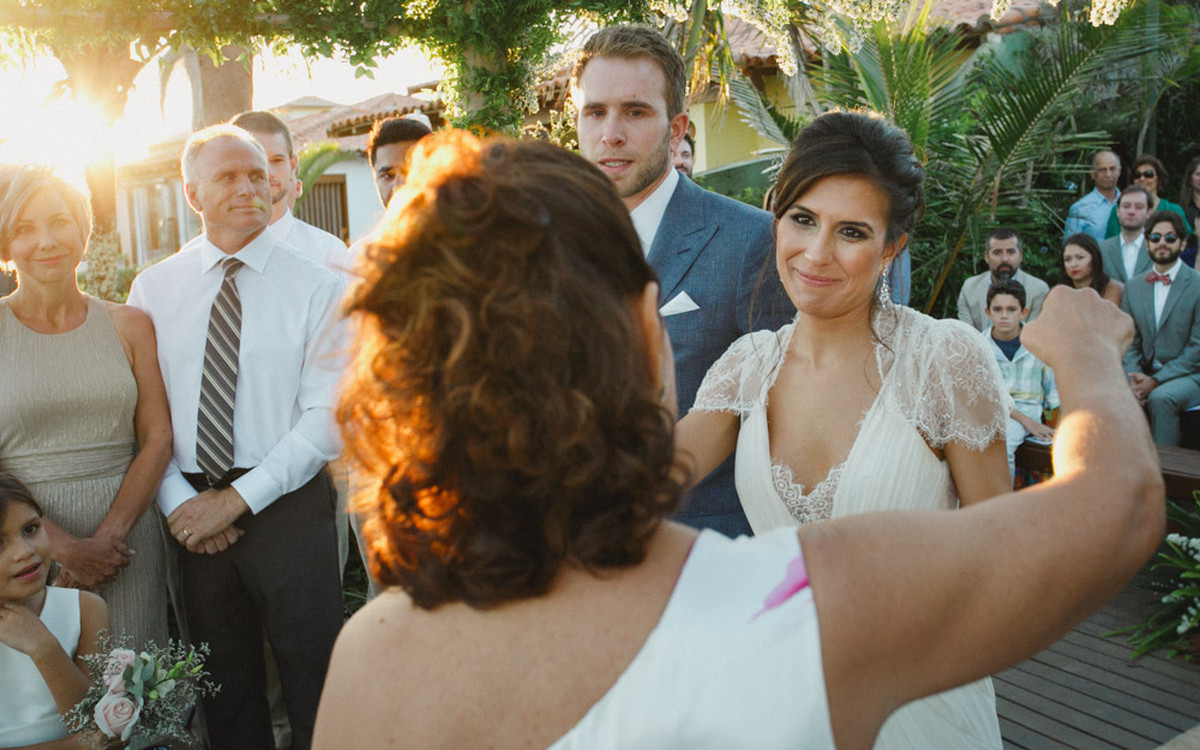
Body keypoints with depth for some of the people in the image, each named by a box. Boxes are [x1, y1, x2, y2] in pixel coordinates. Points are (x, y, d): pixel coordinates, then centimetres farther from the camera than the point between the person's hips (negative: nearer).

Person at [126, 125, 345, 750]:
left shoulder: (316, 288, -4)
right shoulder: (152, 289, 5)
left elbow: (328, 415, -10)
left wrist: (237, 499, -14)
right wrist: (178, 501, -10)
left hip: (289, 506, -2)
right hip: (194, 514, 3)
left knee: (313, 687, 5)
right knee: (223, 688, 17)